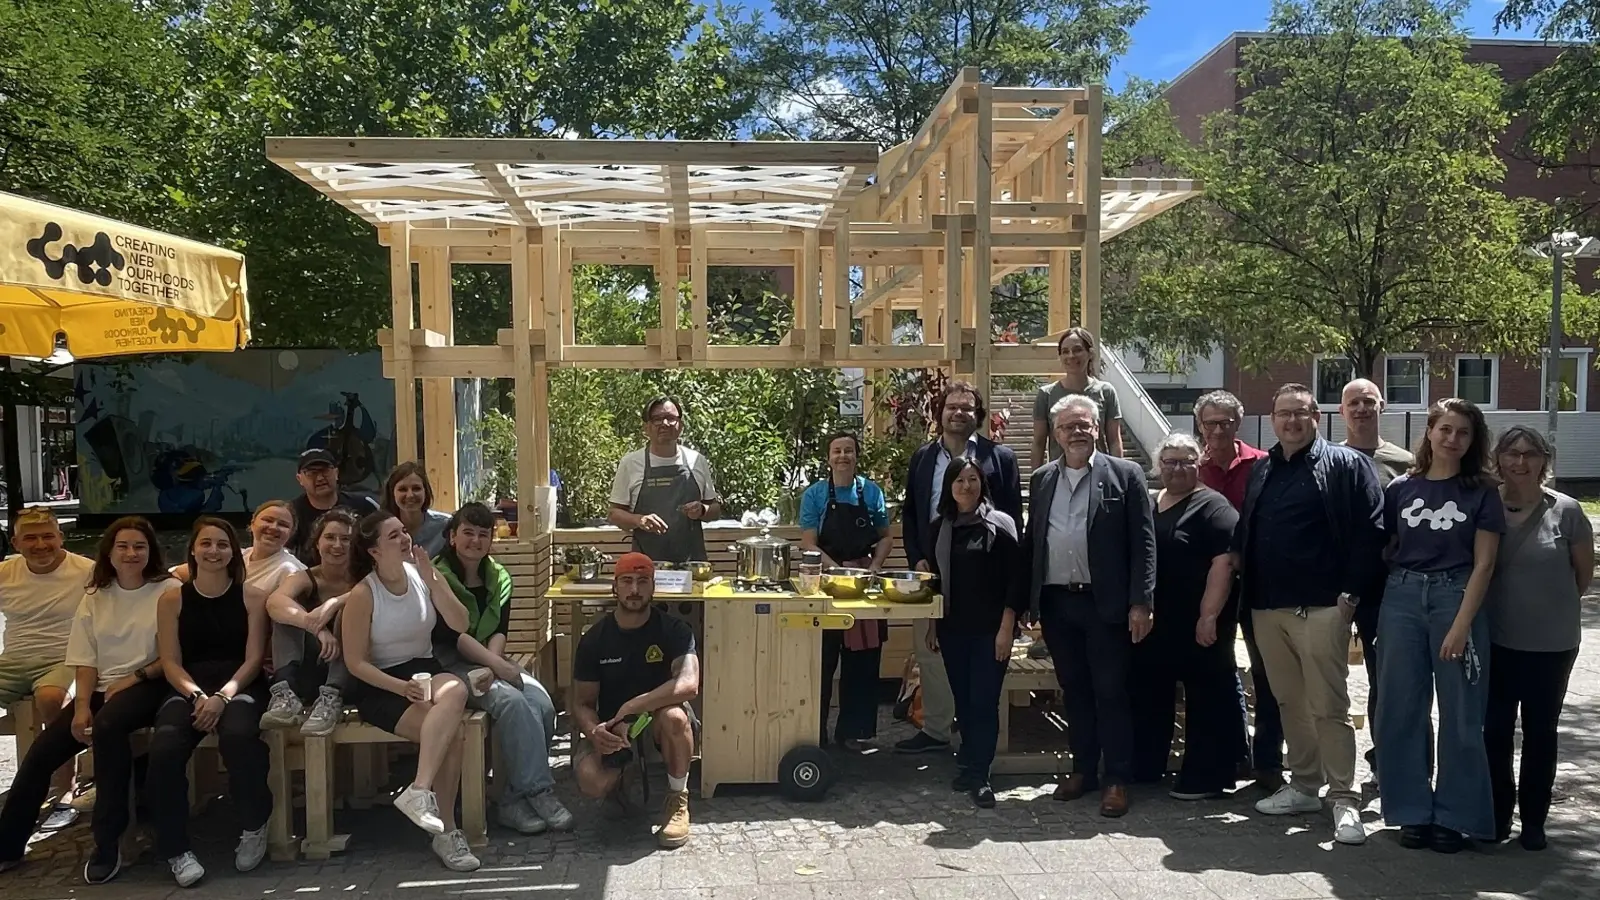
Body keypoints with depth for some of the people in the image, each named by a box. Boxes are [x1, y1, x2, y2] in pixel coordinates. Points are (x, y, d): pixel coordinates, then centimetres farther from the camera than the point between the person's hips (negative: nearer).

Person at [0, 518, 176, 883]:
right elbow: (85, 661, 7)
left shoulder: (168, 590, -3)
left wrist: (135, 677, -14)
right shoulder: (95, 596, 12)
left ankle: (107, 844, -26)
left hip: (148, 686, -6)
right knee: (40, 753, -9)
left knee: (107, 725, -35)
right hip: (101, 688, 6)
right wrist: (81, 706, -6)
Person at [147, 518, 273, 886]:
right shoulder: (172, 598, 9)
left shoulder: (252, 597, 6)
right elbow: (170, 662, 4)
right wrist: (197, 695, -15)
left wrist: (223, 696, -17)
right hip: (189, 689, 2)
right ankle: (176, 849, -11)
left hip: (239, 686, -1)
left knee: (239, 736, -36)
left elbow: (254, 658, 0)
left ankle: (254, 826, -9)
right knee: (164, 748, -31)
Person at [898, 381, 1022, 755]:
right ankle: (935, 730, 21)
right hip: (932, 570, 4)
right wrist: (917, 558, 1)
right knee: (929, 649, 9)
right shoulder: (922, 457, 10)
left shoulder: (1000, 457, -2)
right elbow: (909, 514, 13)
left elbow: (1011, 519, -3)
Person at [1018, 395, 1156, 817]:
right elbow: (1031, 542, 13)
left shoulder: (1125, 475, -2)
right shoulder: (1042, 480, 11)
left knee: (1111, 692, 2)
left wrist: (1140, 603, -11)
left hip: (1105, 603, -4)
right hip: (1056, 603, 4)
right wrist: (1024, 600, 9)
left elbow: (1144, 543, -5)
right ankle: (1083, 769, 26)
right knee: (1074, 691, 13)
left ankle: (1117, 779, 13)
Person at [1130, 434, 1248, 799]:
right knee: (1149, 695, 14)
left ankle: (1205, 777, 12)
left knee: (1206, 698, 3)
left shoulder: (1212, 506, -9)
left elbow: (1224, 562, -17)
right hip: (1153, 621, 7)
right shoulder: (1149, 505, 13)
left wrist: (1209, 616, -22)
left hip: (1198, 624, -7)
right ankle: (1144, 768, 26)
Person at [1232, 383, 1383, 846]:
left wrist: (1350, 592, -12)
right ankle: (1304, 786, 25)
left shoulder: (1345, 464, -3)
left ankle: (1345, 799, 5)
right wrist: (1239, 563, 8)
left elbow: (1370, 530, -9)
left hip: (1320, 608, -6)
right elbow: (1244, 532, 24)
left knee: (1328, 707, -4)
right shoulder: (1261, 471, 16)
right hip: (1266, 607, 6)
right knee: (1290, 703, 14)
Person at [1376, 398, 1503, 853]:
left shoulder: (1482, 492, 0)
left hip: (1457, 599, -2)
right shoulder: (1401, 488, 6)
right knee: (1401, 709, 5)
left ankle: (1454, 816, 15)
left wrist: (1461, 625, -12)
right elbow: (1383, 551, 9)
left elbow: (1483, 564, -4)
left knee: (1460, 714, 4)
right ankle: (1413, 811, 16)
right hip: (1402, 599, 2)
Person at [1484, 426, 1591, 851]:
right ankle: (1498, 814, 21)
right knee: (1496, 730, 6)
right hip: (1496, 641, 1)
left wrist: (1556, 605, 12)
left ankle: (1533, 820, 23)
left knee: (1540, 732, 10)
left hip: (1551, 644, -1)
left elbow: (1584, 571, 5)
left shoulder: (1565, 511, -7)